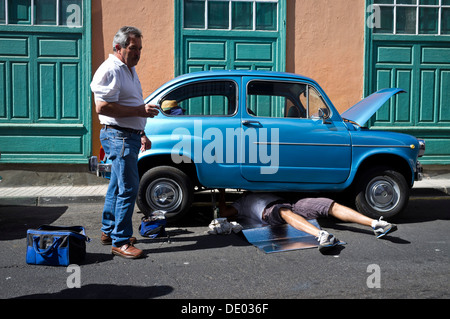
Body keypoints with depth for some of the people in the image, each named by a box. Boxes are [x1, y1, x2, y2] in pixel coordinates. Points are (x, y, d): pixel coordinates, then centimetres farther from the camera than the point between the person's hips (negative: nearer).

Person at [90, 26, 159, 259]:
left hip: (129, 136, 10)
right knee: (128, 189, -10)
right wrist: (139, 110, -21)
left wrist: (141, 134, 24)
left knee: (118, 185, 16)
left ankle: (108, 231, 29)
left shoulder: (129, 70, 19)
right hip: (118, 137, -10)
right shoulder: (110, 71, -12)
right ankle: (120, 242, -1)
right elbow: (102, 107, -22)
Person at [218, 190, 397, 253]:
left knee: (331, 205, -15)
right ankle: (321, 235, -68)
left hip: (289, 204, 6)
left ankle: (376, 224, -29)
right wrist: (222, 194, 22)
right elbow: (224, 213, 13)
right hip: (268, 211, -6)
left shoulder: (259, 194, 45)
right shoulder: (240, 204, 29)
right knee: (284, 212, -44)